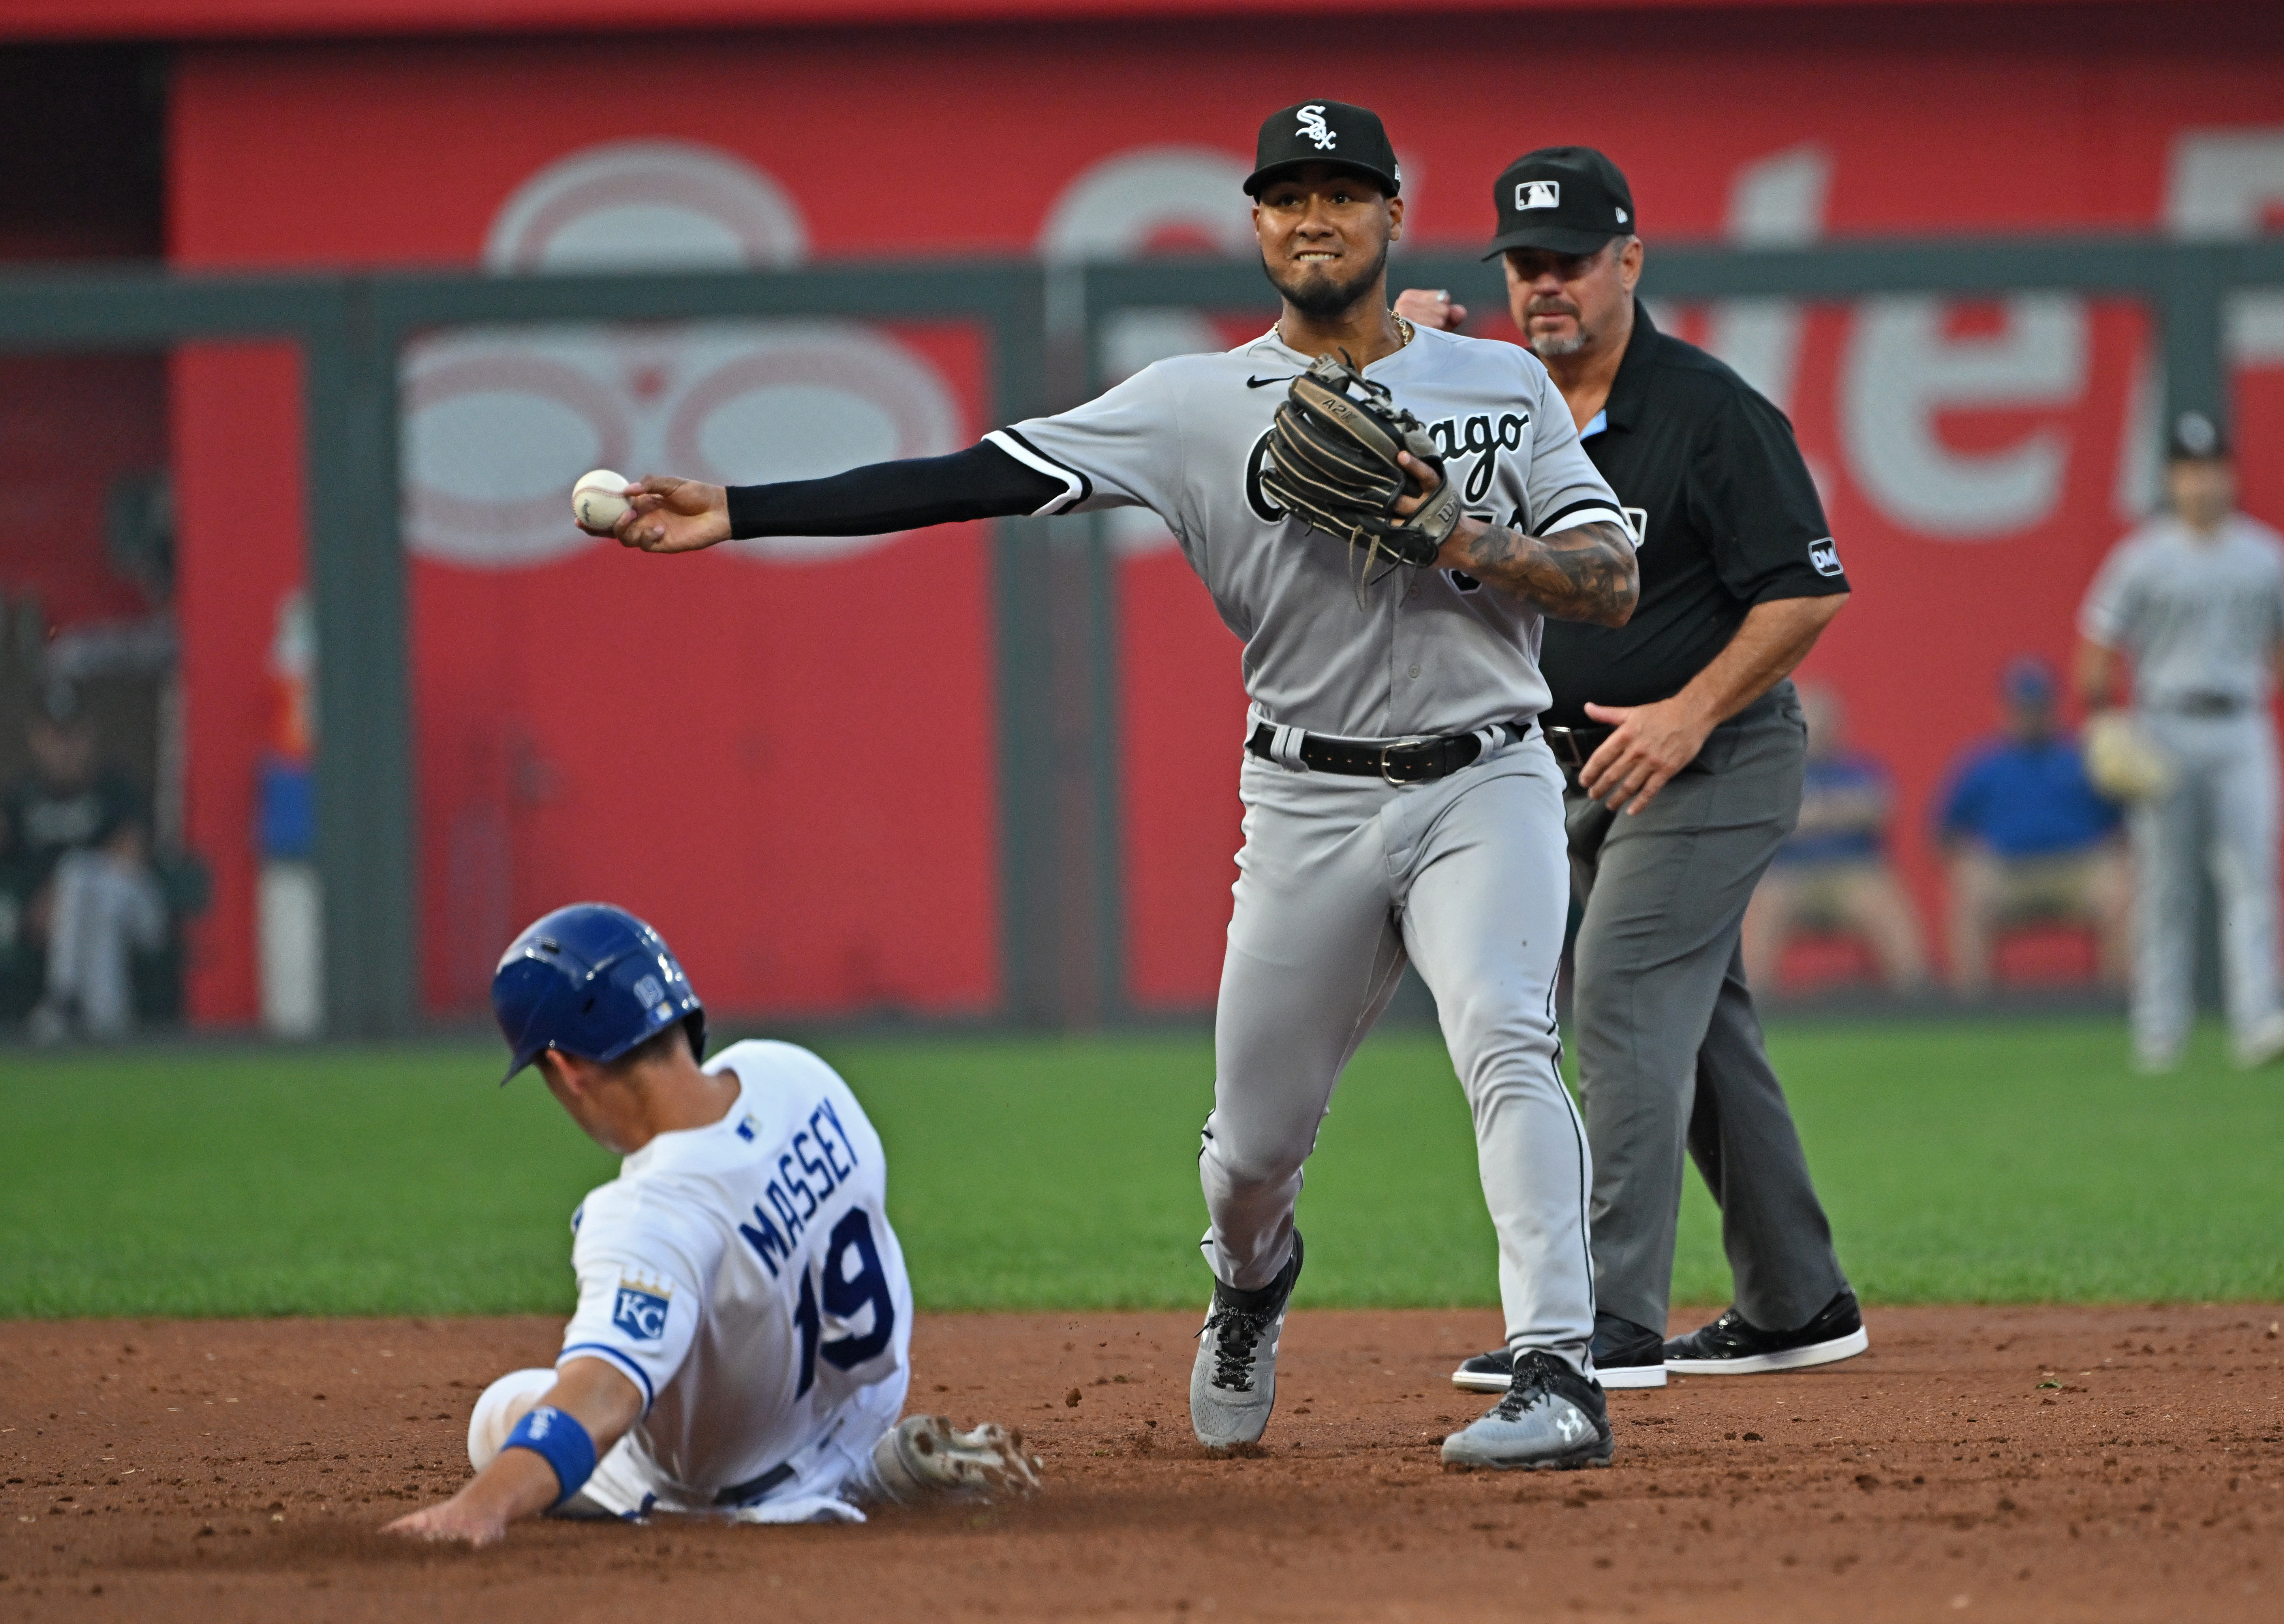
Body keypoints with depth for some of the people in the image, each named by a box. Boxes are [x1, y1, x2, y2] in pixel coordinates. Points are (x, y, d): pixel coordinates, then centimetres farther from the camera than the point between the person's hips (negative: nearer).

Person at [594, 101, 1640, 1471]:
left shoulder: (1503, 383, 5)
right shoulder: (1204, 404, 1)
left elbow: (1614, 584, 1)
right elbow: (977, 478, -6)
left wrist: (1466, 540, -17)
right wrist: (736, 514, -13)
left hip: (1484, 783, -1)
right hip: (1311, 807, 1)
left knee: (1504, 1043, -25)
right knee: (1255, 1139, 6)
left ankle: (1561, 1378, -28)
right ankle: (1251, 1284, 42)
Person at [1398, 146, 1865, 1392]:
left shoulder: (1708, 412, -16)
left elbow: (1811, 590, -17)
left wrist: (1688, 715, -24)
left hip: (1708, 762, -8)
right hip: (1589, 767, 8)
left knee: (1623, 1001, -18)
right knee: (1699, 1025, 13)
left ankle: (1615, 1321, -23)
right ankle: (1797, 1305, 23)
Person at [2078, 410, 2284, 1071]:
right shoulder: (2144, 558, 0)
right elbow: (2098, 645, 1)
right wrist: (2101, 724, -10)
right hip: (2165, 730, -2)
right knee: (2164, 886, 1)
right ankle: (2160, 1032, 9)